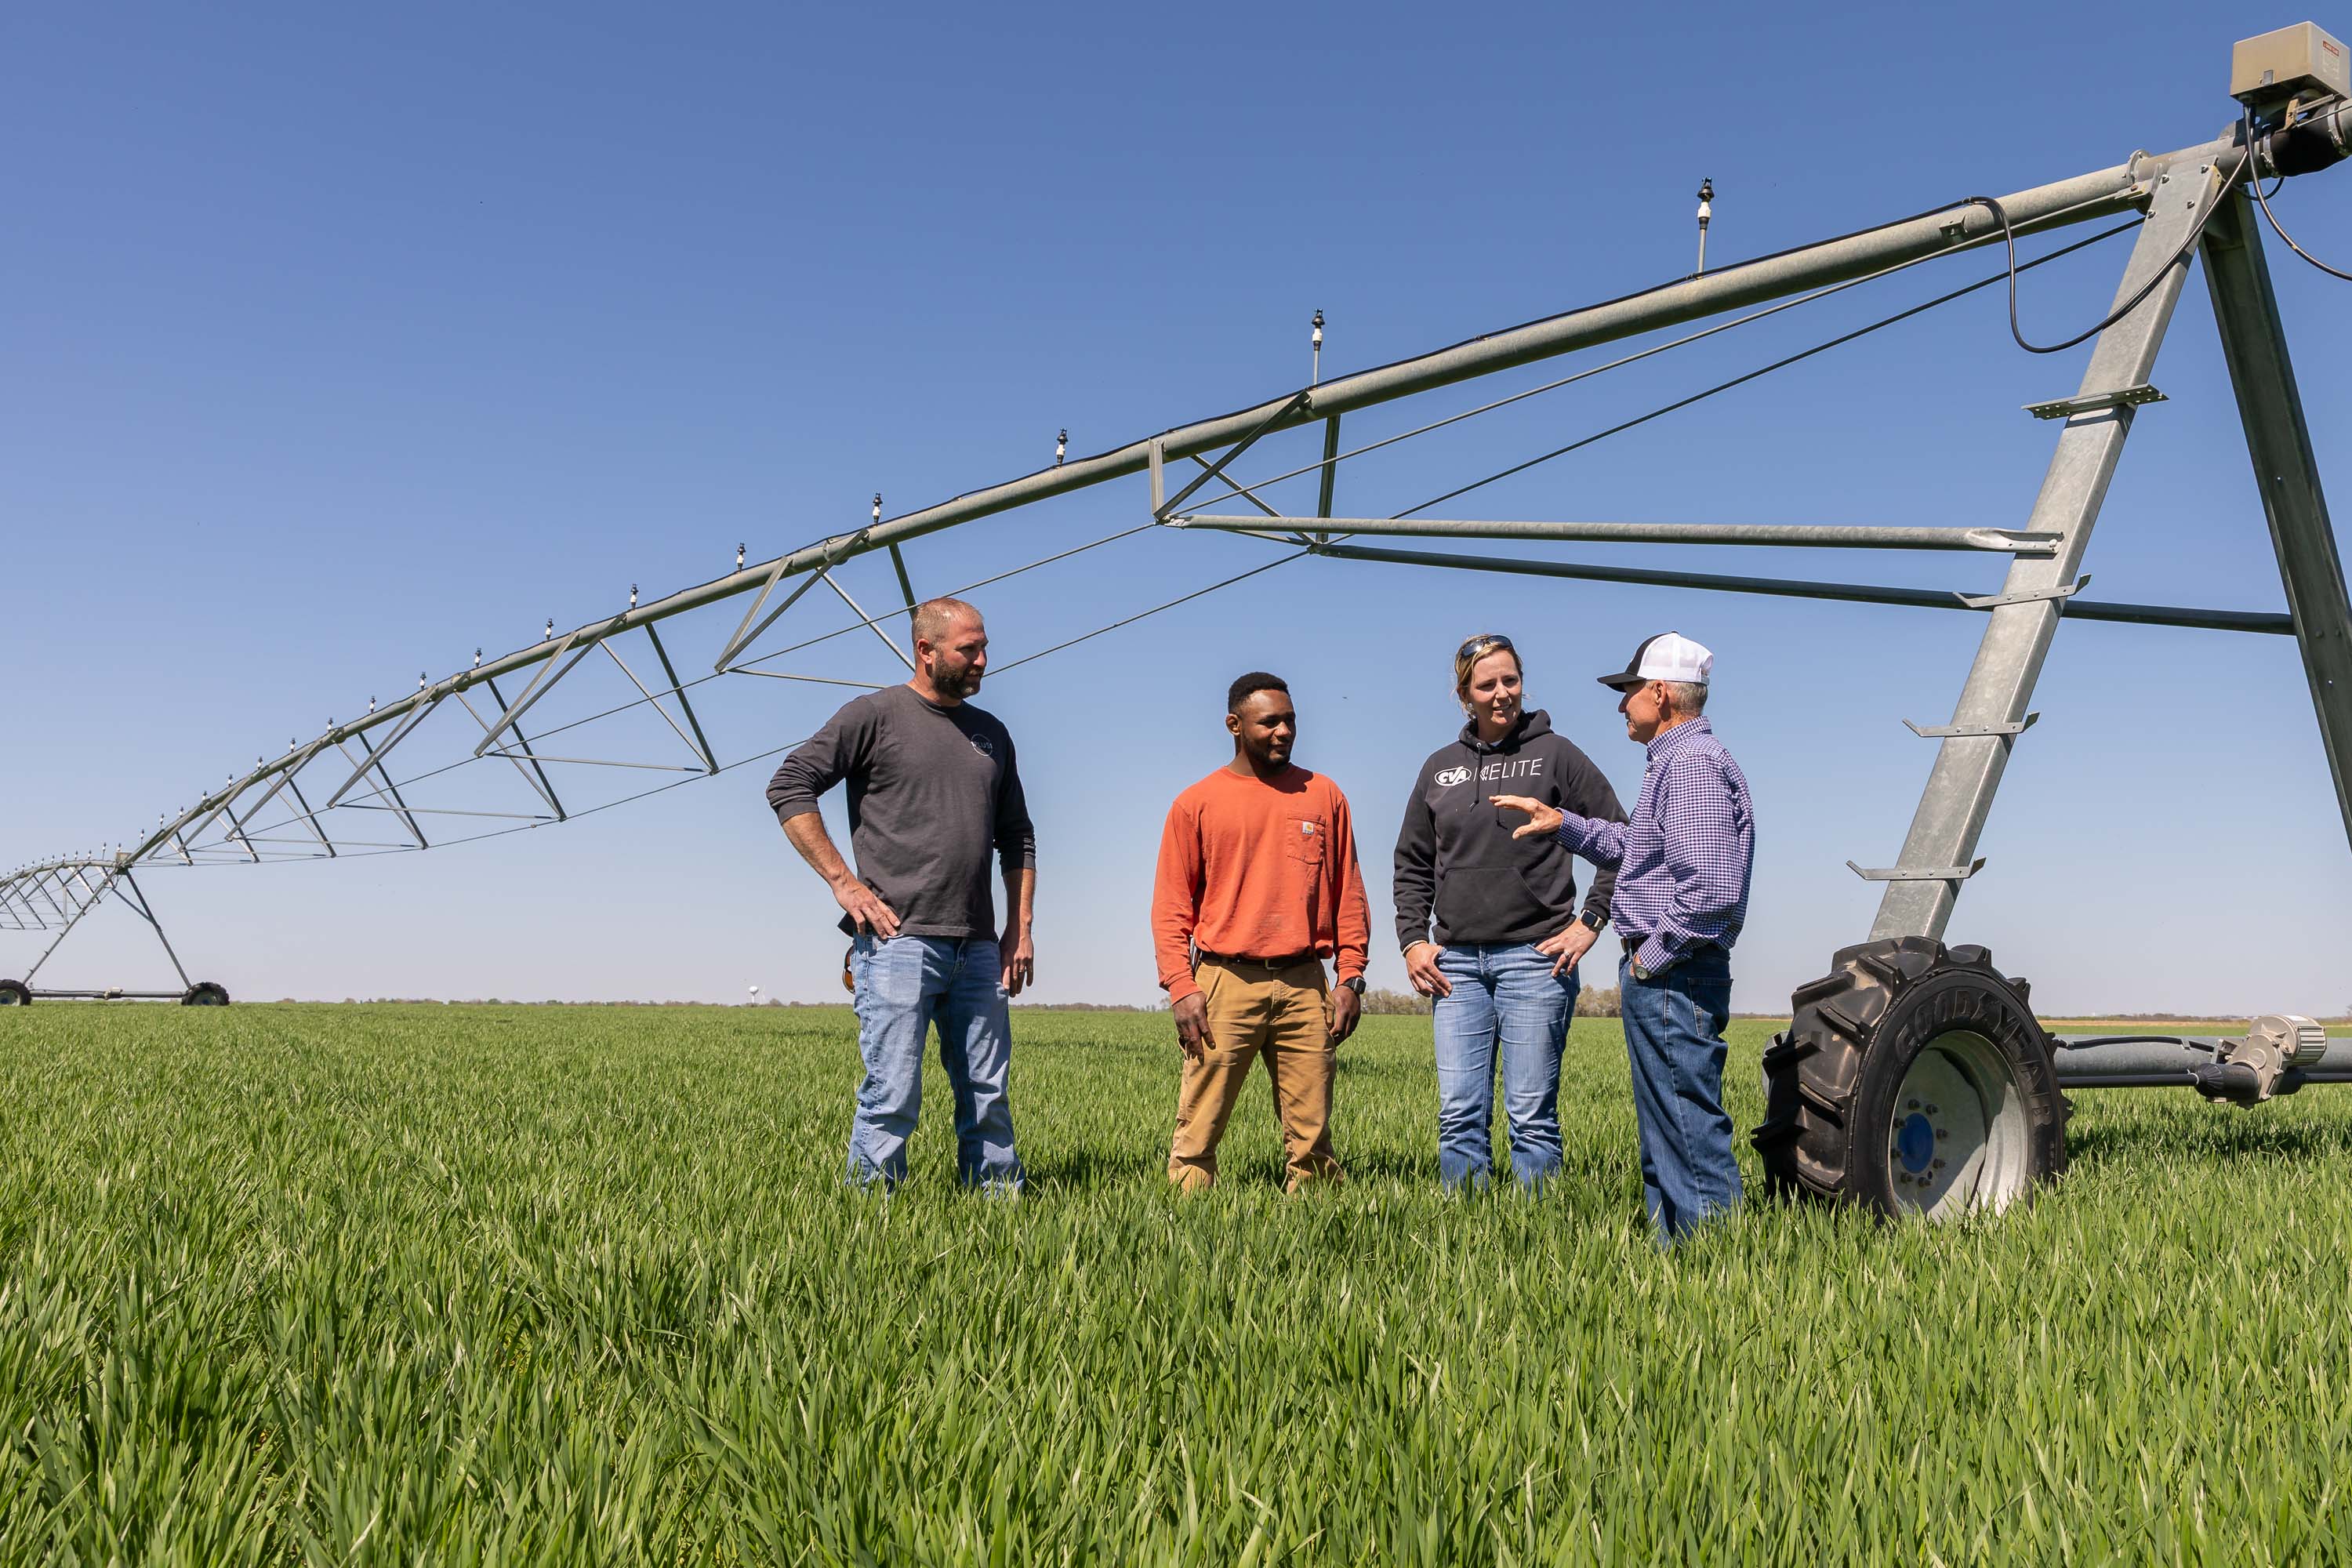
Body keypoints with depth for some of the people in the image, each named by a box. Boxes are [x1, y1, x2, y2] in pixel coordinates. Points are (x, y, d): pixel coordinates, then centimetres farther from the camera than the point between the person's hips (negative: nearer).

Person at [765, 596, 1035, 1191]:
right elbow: (788, 787, -6)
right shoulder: (874, 716, 0)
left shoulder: (991, 734, 17)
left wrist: (1021, 929, 13)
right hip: (899, 941, -5)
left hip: (978, 948, 6)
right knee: (892, 1099, -5)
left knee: (988, 1094, 9)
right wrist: (844, 883, -11)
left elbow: (1017, 839, 22)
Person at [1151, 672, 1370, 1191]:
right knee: (1198, 1133, -3)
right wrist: (1181, 987, -7)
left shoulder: (1323, 795, 12)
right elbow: (1171, 907, 4)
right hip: (1225, 984, -2)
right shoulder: (1195, 804, 7)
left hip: (1305, 986, 2)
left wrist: (1351, 977, 4)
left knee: (1312, 1135, 2)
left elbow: (1348, 896, 13)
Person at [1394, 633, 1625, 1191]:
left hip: (1536, 958, -3)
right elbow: (1412, 864, 19)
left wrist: (1591, 921, -3)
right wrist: (1412, 940, 7)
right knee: (1459, 1114, 3)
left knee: (1532, 1114, -1)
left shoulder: (1555, 754, 3)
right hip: (1456, 962, 3)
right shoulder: (1440, 768, 13)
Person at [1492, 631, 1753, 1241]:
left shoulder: (1693, 762, -16)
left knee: (1690, 1126, -7)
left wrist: (1651, 959, -17)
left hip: (1672, 978, -11)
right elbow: (1634, 848, 32)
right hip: (1660, 979, 11)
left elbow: (1709, 889, -26)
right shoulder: (1677, 762, 18)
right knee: (1665, 1128, 16)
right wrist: (1561, 823, 24)